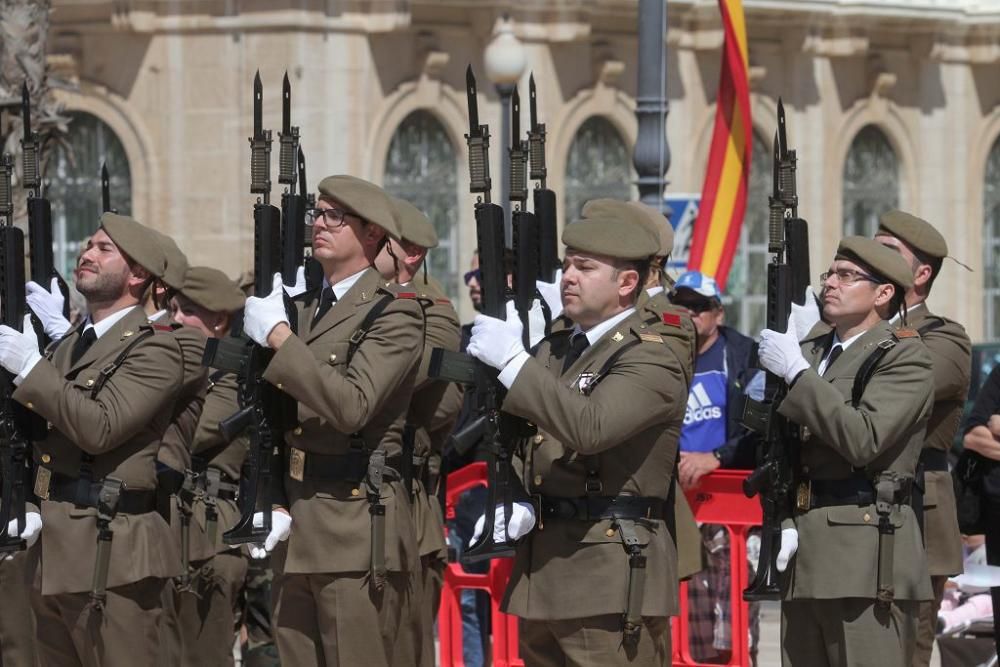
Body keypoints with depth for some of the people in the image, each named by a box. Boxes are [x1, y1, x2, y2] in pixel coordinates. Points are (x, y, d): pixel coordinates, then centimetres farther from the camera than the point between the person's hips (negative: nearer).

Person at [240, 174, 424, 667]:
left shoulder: (394, 314, -6)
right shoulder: (301, 308, 17)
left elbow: (350, 406, -21)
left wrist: (278, 337, -18)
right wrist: (273, 504, 2)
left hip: (358, 530, -7)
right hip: (296, 534, 7)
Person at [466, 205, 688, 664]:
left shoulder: (651, 361, -9)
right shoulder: (553, 351, 17)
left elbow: (589, 428, -26)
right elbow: (520, 448, 18)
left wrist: (512, 362, -24)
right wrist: (515, 505, -3)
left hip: (612, 574, -8)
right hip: (543, 569, 8)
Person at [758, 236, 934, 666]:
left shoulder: (905, 357, -4)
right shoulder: (811, 350, 18)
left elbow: (863, 440, -18)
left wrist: (797, 372, -15)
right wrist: (781, 519, 0)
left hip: (866, 552, -7)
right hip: (805, 552, 7)